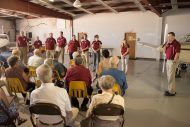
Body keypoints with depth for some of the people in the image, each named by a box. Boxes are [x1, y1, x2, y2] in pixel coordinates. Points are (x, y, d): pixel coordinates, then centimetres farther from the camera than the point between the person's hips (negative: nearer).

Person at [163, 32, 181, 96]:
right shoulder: (168, 43, 12)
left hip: (172, 61, -9)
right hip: (168, 60, 9)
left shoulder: (176, 43, -12)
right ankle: (170, 90, 24)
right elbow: (164, 50, 11)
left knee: (171, 76, -6)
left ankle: (172, 92, 1)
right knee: (169, 76, 14)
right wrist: (166, 44, -1)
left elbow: (177, 53, -17)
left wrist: (174, 61, -20)